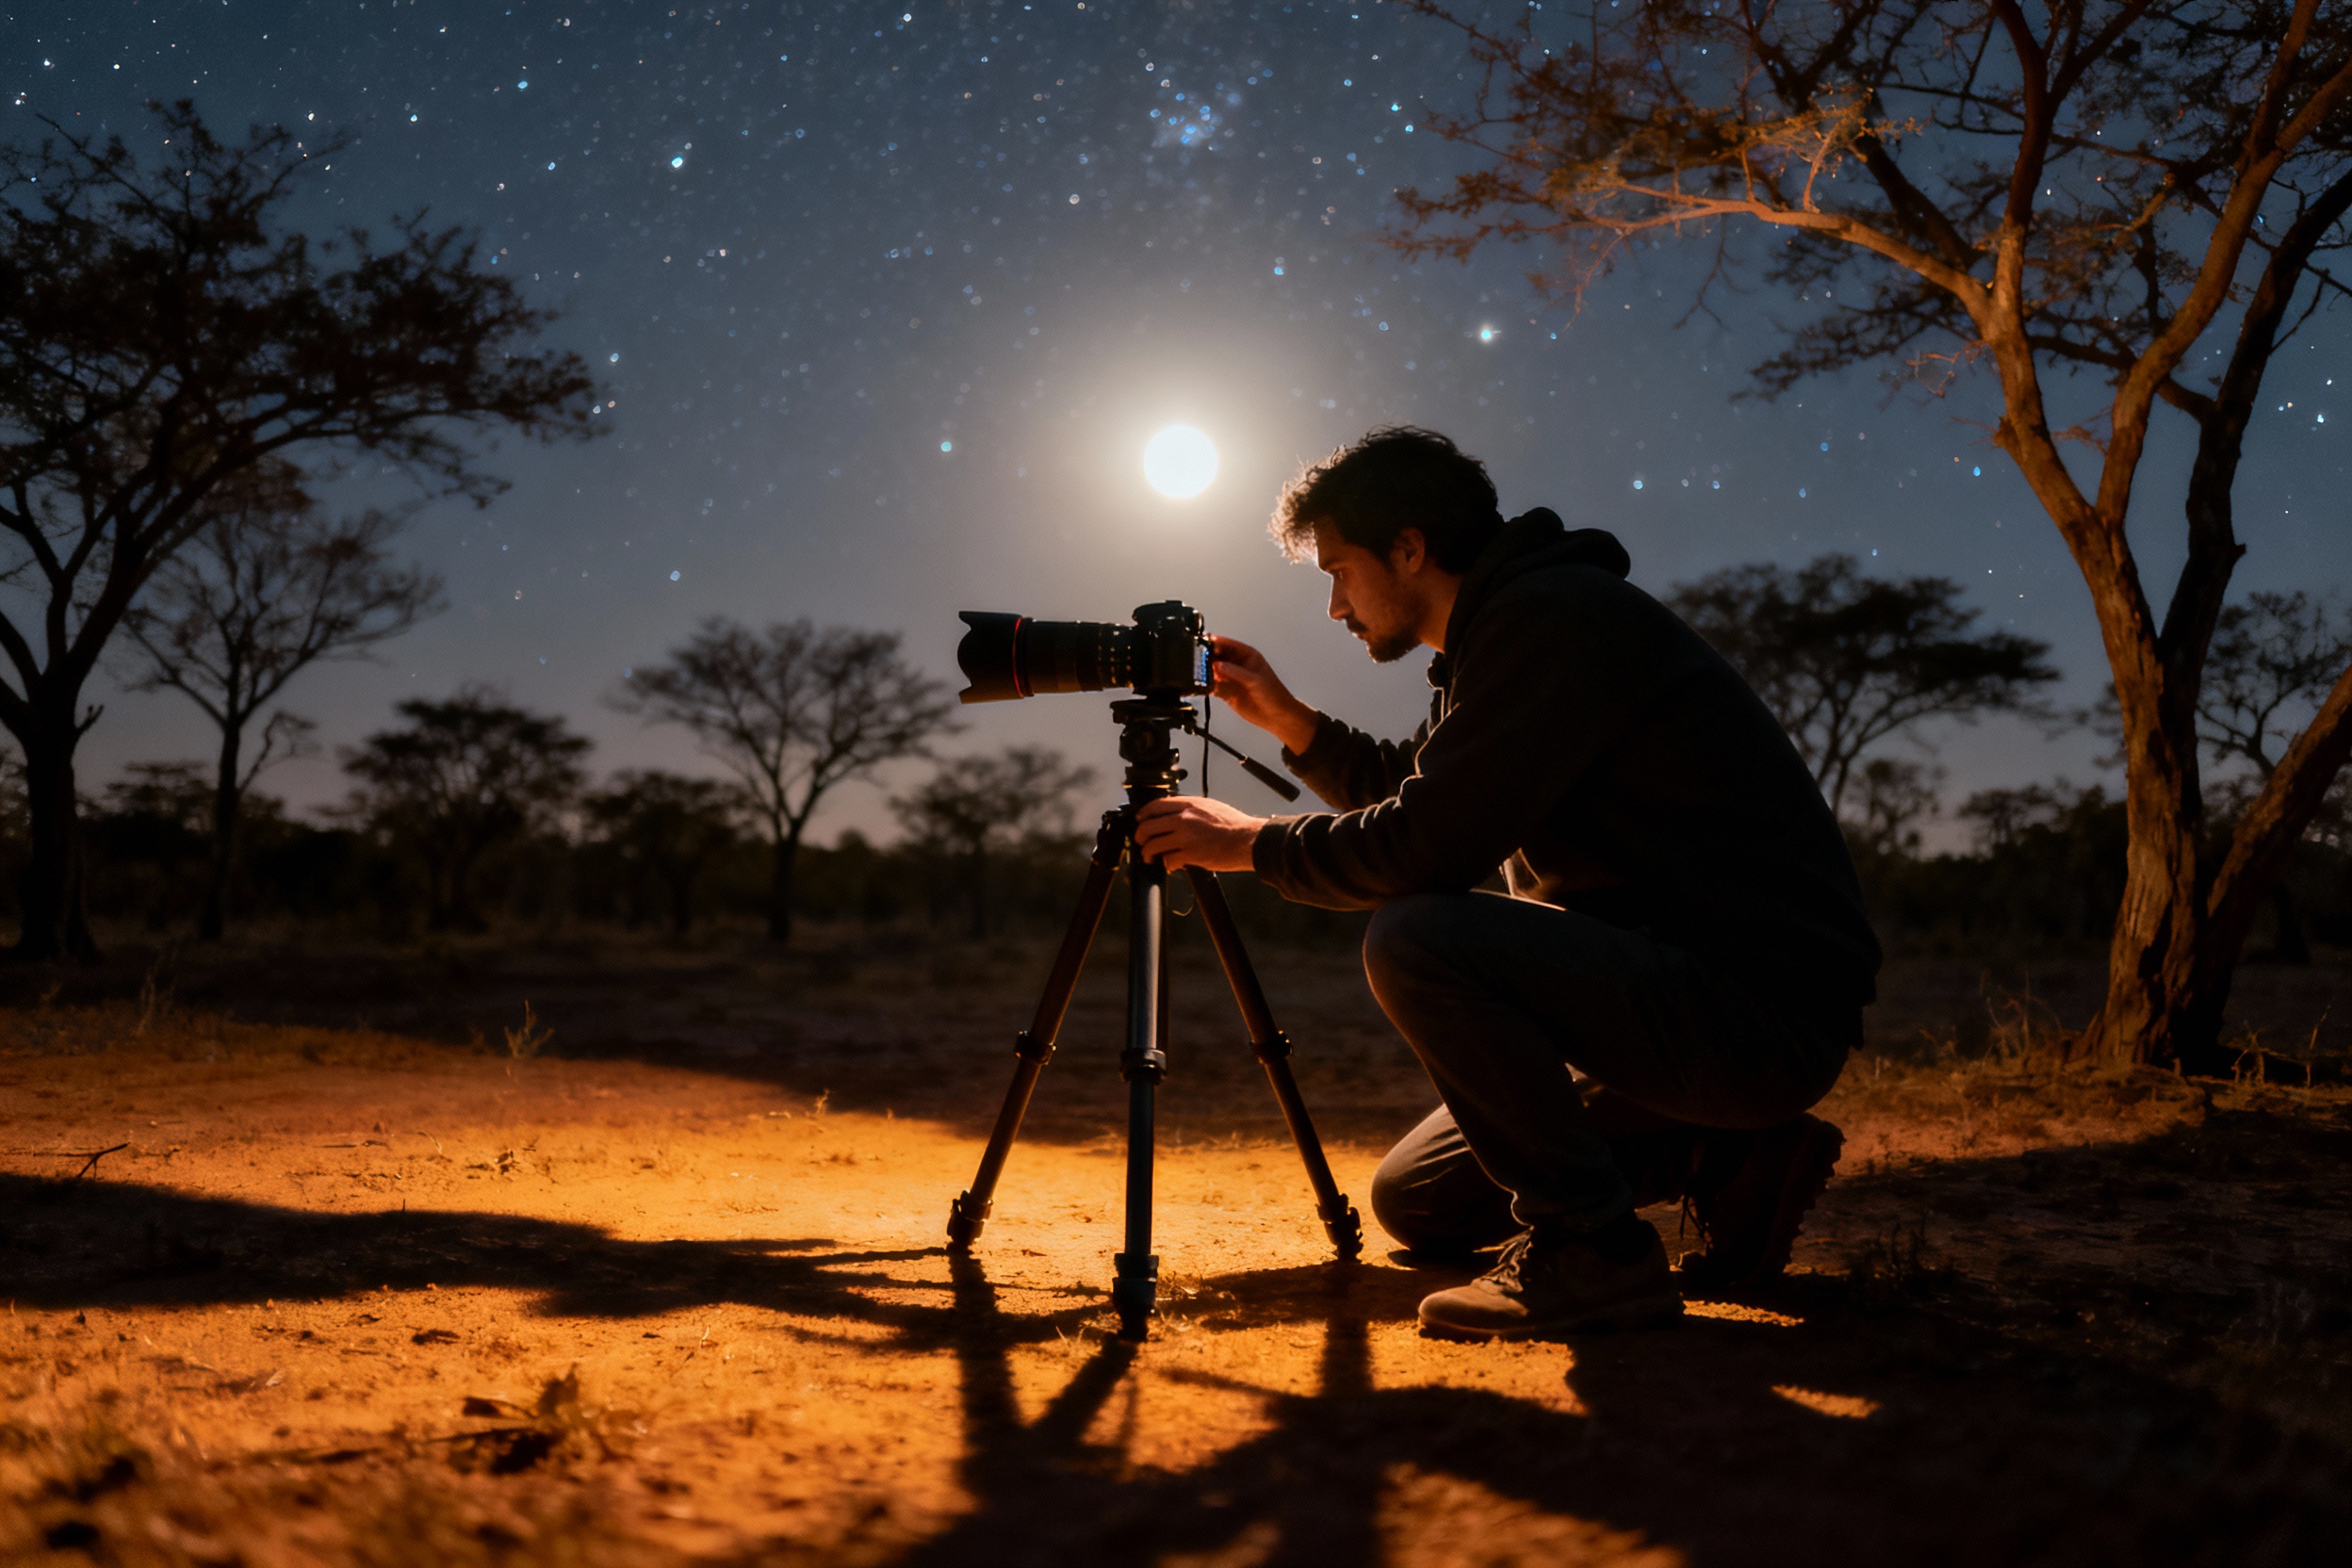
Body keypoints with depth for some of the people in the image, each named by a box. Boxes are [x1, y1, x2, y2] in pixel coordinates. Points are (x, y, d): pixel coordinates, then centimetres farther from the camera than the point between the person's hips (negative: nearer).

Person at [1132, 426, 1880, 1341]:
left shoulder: (1553, 615, -17)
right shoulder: (1513, 624, 14)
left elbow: (1427, 847, -25)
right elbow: (1419, 796, 27)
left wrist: (1252, 842, -10)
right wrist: (1290, 723, 16)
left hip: (1768, 1008, -10)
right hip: (1685, 991, 10)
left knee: (1416, 942, -27)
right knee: (1414, 1205, 13)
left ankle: (1590, 1243, -14)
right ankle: (1726, 1158, 14)